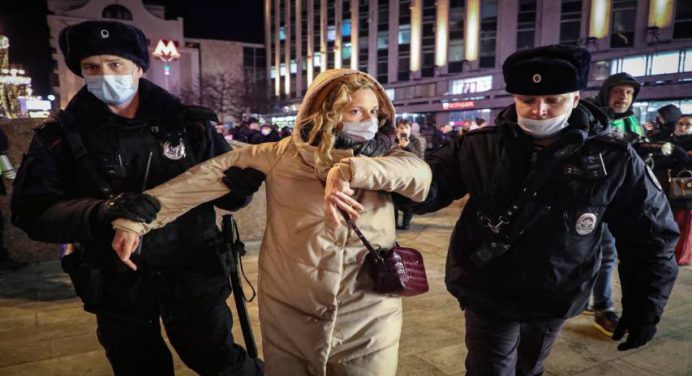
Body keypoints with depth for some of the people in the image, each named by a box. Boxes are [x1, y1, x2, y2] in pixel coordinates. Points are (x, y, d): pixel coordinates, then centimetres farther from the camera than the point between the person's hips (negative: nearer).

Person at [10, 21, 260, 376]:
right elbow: (31, 211, -15)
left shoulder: (188, 123, -5)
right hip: (117, 289, 1)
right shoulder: (60, 137, -5)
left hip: (192, 277, 0)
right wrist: (99, 212, -34)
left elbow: (229, 194, 0)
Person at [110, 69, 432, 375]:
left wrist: (349, 170, -30)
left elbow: (420, 173, -18)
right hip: (287, 319, 0)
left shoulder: (380, 156, -1)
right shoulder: (282, 155, -6)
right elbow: (212, 174, -7)